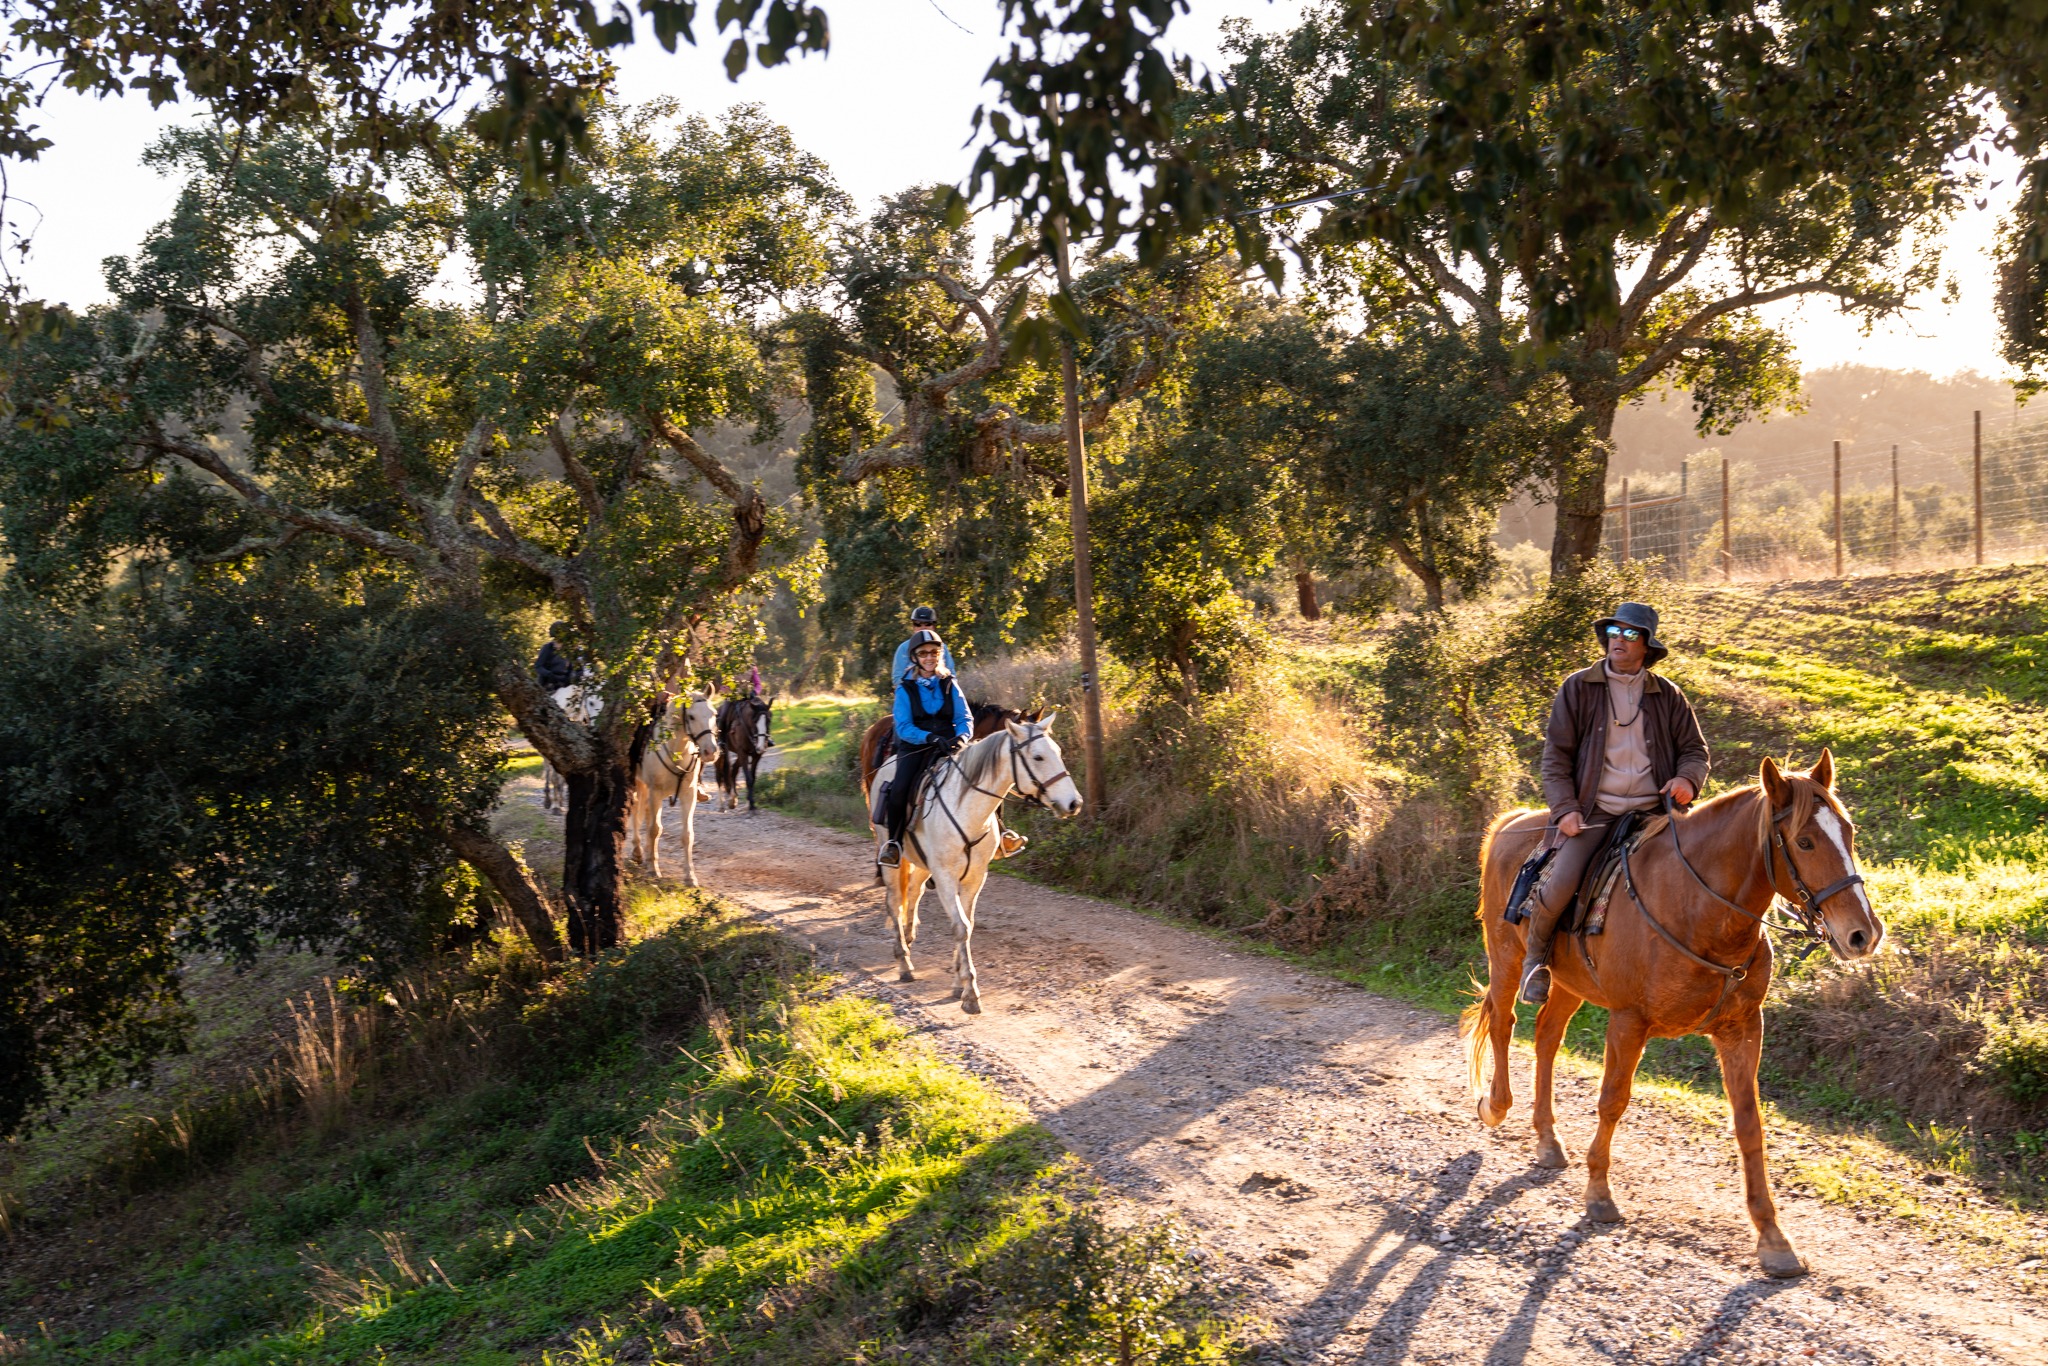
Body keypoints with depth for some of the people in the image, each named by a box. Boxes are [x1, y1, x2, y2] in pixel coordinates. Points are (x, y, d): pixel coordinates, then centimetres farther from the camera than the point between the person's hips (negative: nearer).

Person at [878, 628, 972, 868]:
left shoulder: (950, 685, 8)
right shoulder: (906, 688, 0)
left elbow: (965, 719, 4)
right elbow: (904, 727, -9)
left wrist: (962, 736, -20)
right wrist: (930, 737, -25)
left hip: (948, 745, 2)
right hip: (914, 747, -2)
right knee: (899, 789, -28)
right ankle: (894, 841, -7)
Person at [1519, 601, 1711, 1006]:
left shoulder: (1667, 695, 12)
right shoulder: (1578, 688, 7)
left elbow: (1694, 749, 17)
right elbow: (1556, 754, 5)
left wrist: (1687, 778, -8)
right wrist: (1565, 808, -8)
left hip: (1653, 810, 2)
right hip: (1593, 811, -2)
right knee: (1560, 882, -24)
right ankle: (1536, 956, 4)